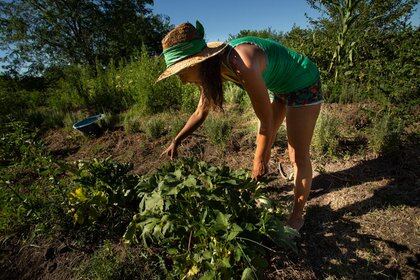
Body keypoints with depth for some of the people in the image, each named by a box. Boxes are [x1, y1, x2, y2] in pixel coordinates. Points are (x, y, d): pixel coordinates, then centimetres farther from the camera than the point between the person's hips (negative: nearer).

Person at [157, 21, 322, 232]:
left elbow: (266, 122, -27)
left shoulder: (243, 67, -38)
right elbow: (200, 112, 0)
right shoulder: (214, 66, -13)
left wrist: (259, 162, -14)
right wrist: (176, 141, -1)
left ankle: (297, 217, 15)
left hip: (303, 85, -7)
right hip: (278, 86, 8)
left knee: (298, 156, -5)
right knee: (264, 141, 13)